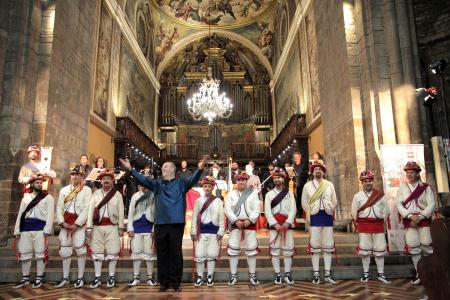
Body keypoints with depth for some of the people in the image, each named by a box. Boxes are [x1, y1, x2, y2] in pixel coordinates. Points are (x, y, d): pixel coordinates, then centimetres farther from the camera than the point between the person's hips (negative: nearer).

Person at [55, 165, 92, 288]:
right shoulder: (64, 190, 11)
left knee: (80, 250, -3)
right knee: (65, 250, 9)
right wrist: (62, 222, -7)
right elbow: (59, 207, 7)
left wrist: (76, 224, -14)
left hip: (79, 223, -4)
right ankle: (65, 278, 19)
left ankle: (80, 278, 7)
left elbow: (87, 209, -9)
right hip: (66, 223, 4)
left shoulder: (87, 190, -1)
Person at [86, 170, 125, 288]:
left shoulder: (117, 194, 3)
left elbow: (121, 212, 1)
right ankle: (97, 278, 15)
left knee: (112, 252, 3)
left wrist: (121, 228, -3)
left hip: (112, 226, -2)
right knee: (97, 252, 6)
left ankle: (111, 277, 13)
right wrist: (89, 227, -4)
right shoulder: (96, 193, 7)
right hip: (98, 226, 2)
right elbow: (91, 210, 2)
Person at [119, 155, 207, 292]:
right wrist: (130, 169, -8)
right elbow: (142, 179, 4)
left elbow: (193, 179, -13)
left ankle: (176, 282, 18)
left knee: (176, 254, 5)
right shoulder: (157, 183, 12)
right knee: (162, 254, 9)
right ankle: (164, 282, 21)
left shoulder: (181, 183, 3)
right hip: (160, 224, 3)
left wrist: (200, 169, -31)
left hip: (176, 224, -3)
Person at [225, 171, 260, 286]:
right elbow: (228, 209, -3)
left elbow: (256, 209, -2)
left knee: (251, 249, 3)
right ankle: (233, 276, 11)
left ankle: (253, 276, 15)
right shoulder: (231, 194, 6)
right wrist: (236, 220, -15)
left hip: (250, 223, 0)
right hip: (235, 224, 0)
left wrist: (249, 220, -15)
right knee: (233, 249, 1)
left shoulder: (253, 193, 6)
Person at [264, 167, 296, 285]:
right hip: (274, 225, 0)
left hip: (287, 224, 1)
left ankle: (287, 274, 12)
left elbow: (293, 209, -1)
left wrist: (287, 223, -16)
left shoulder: (290, 193, 9)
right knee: (275, 250, 0)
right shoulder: (269, 194, 7)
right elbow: (267, 211, -3)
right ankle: (277, 275, 8)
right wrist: (275, 224, -16)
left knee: (288, 250, 2)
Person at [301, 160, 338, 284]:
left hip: (328, 217, 2)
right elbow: (304, 203, 8)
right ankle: (316, 275, 6)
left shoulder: (330, 185, 11)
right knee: (315, 247, 0)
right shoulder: (307, 185, 6)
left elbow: (334, 202, 13)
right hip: (315, 217, -2)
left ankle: (327, 274, 13)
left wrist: (328, 211, 4)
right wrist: (311, 213, 3)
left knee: (328, 246, 5)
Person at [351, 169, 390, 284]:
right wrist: (359, 224, 6)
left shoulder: (380, 195, 6)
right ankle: (365, 273, 13)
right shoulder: (357, 196, 4)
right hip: (363, 226, -1)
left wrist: (381, 222, 5)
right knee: (365, 250, 2)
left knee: (380, 250, 3)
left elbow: (386, 211, 10)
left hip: (378, 225, 1)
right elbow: (354, 212, 8)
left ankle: (381, 274, 14)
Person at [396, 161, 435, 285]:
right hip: (409, 221, 2)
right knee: (413, 248, 2)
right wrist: (410, 216, -14)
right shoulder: (402, 188, 8)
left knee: (427, 247, -3)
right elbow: (399, 205, 0)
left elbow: (431, 205, -4)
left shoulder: (426, 187, 3)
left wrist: (420, 217, -15)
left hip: (424, 220, -2)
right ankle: (419, 274, 11)